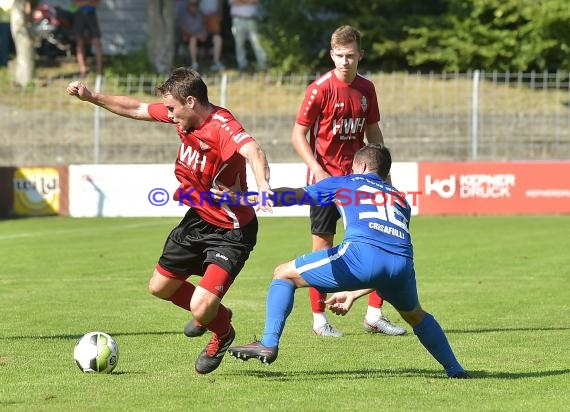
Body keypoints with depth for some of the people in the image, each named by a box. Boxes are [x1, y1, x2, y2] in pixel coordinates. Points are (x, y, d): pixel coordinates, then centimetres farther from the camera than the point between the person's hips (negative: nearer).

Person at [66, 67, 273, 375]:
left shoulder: (222, 126, -30)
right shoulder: (183, 115, -5)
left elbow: (252, 151, -51)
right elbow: (136, 110, 11)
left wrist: (261, 183, -71)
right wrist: (91, 97, 11)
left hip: (230, 233, -9)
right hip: (197, 220, 9)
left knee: (201, 309, -19)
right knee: (160, 287, 20)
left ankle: (222, 334, 18)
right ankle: (216, 313, 47)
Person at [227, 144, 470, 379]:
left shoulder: (345, 183, 27)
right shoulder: (400, 199, 37)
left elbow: (291, 196, 19)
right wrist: (353, 294, 44)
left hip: (362, 253, -4)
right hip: (402, 265, 5)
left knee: (284, 274, 14)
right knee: (415, 314, 37)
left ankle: (269, 343, 0)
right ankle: (454, 369, 31)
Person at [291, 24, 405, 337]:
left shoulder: (366, 89, 6)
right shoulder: (320, 88, -10)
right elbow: (298, 135, -9)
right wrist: (317, 170, -19)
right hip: (325, 177, -5)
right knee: (323, 244, 0)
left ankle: (374, 315, 9)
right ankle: (319, 320, 9)